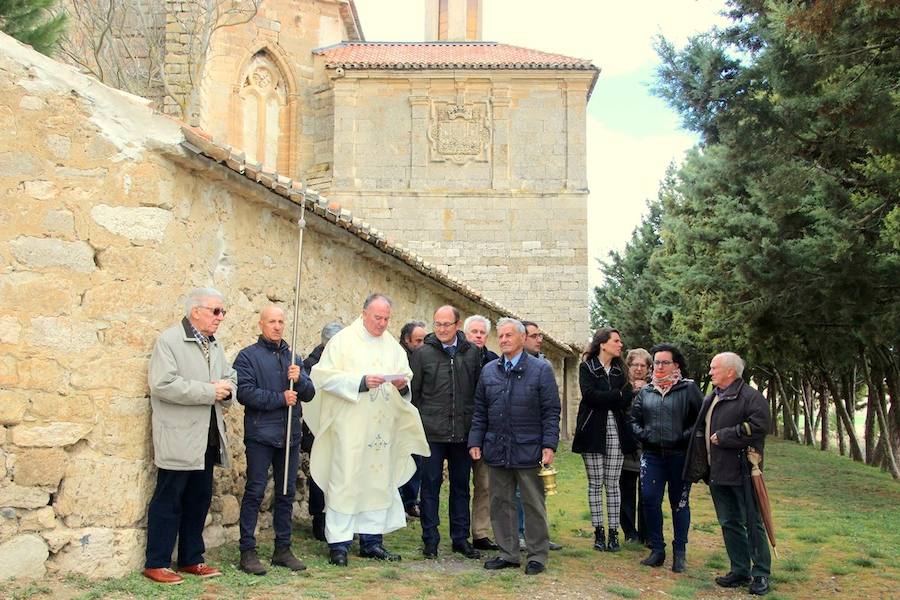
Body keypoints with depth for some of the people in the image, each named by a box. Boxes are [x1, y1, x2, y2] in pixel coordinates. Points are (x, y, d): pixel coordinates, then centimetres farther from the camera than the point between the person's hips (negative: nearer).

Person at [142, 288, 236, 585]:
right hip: (179, 438, -8)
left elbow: (230, 379, 17)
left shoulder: (214, 344, 14)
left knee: (199, 500, 13)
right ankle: (156, 563, 12)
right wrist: (209, 391, -20)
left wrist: (226, 390, -8)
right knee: (168, 501, 1)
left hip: (207, 438, 8)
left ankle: (191, 559, 25)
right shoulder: (169, 340, -10)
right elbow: (163, 384, -21)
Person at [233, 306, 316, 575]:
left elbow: (309, 394, 11)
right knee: (255, 492, -2)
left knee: (286, 493, 10)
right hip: (260, 434, -5)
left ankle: (283, 548, 19)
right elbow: (245, 392, -14)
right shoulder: (248, 356, -1)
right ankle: (247, 551, 6)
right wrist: (280, 398, -15)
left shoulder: (292, 357, 16)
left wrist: (298, 379, -10)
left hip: (290, 435, 5)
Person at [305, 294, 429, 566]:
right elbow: (326, 376, -10)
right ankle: (338, 544, 2)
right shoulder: (343, 340, -2)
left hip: (383, 428, 5)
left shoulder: (393, 346, 13)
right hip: (349, 427, -5)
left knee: (379, 481, 8)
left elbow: (407, 379, 13)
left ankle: (371, 541, 18)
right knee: (345, 481, -4)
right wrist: (361, 382, -19)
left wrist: (402, 385, -10)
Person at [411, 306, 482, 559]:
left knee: (461, 486, 11)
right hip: (432, 432, -2)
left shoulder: (472, 352, 4)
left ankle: (461, 538, 22)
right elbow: (413, 392, 1)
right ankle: (430, 540, 15)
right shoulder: (422, 353, -2)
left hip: (462, 432, 2)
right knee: (431, 485, 5)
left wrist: (475, 423, 6)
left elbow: (478, 390, 9)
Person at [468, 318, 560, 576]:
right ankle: (508, 553, 22)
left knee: (534, 505, 4)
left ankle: (537, 556, 15)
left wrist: (549, 445, -12)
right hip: (497, 449, 4)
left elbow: (551, 412, -5)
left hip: (529, 449, -4)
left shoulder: (541, 369, -3)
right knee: (501, 503, 10)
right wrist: (475, 441, 5)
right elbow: (480, 411, 12)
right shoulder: (489, 370, 9)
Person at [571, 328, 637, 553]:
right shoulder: (587, 367, 0)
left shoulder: (619, 369, 12)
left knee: (612, 484, 5)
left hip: (616, 431, 3)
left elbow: (627, 399, -2)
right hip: (593, 431, -3)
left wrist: (604, 398, -14)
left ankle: (613, 532, 9)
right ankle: (599, 532, 10)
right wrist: (617, 395, -10)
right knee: (595, 484, 3)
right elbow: (590, 395, -15)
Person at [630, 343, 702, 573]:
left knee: (679, 503, 6)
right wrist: (642, 434, -1)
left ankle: (679, 552, 17)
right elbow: (634, 418, 16)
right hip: (652, 455, 3)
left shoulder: (689, 389, -2)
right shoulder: (645, 391, 10)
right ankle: (657, 549, 12)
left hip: (680, 455, -3)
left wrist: (685, 436, -13)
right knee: (649, 500, -3)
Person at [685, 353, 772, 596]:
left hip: (742, 472, -8)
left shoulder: (751, 397, -10)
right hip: (717, 472, 8)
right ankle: (740, 570, 23)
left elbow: (757, 427, -23)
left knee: (752, 523, 2)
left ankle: (761, 573, 12)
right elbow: (701, 429, 26)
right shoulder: (710, 399, 15)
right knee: (729, 523, 13)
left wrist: (723, 437, -17)